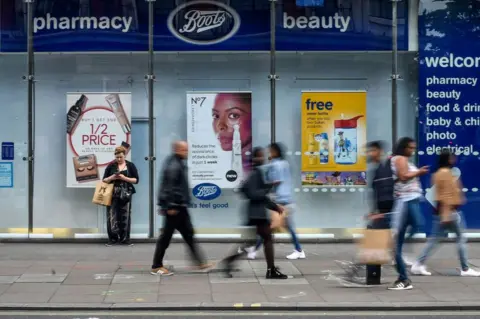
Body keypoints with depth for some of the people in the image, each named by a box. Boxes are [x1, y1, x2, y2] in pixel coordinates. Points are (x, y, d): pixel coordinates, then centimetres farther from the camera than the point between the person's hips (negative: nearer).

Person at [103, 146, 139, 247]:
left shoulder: (130, 165, 5)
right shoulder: (111, 166, 6)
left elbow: (136, 180, 1)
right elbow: (104, 180, 9)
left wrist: (124, 178, -12)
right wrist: (112, 178, -12)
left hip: (126, 194, 0)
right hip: (113, 194, 0)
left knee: (125, 216, 1)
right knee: (112, 216, -4)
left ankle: (124, 239, 8)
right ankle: (112, 239, 2)